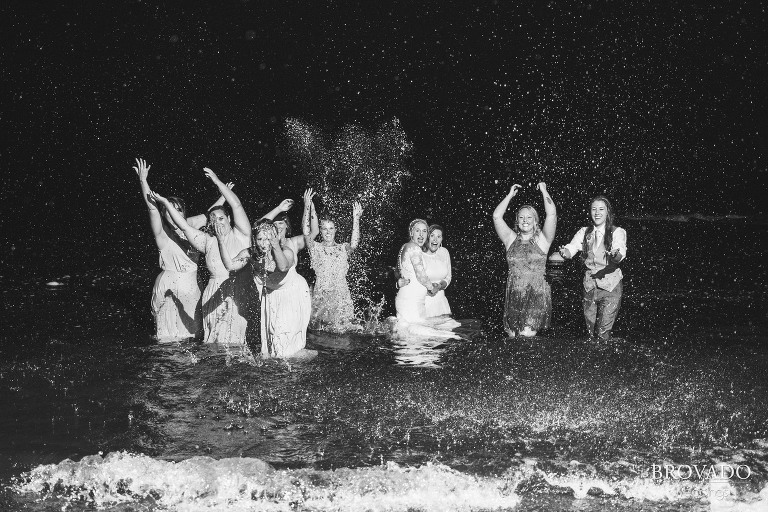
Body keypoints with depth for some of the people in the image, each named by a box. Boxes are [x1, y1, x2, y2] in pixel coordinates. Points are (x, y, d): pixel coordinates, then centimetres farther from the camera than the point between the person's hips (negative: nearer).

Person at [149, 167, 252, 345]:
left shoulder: (240, 236, 2)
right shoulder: (208, 242, 11)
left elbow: (236, 205, -7)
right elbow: (184, 226, 8)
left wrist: (217, 181, -6)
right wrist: (166, 203, 3)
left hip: (241, 296, -3)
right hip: (215, 296, 3)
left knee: (234, 339, -10)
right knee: (216, 341, -1)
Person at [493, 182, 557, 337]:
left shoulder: (541, 240, 3)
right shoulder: (511, 239, 10)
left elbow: (551, 214, -7)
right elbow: (496, 216, 3)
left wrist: (544, 191, 1)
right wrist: (510, 195, 6)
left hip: (537, 296, -3)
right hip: (513, 296, 3)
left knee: (527, 336, -14)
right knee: (512, 338, 4)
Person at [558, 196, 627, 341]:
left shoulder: (617, 232, -4)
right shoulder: (584, 233, 6)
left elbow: (621, 253, -22)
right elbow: (572, 248, -8)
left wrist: (615, 255, -45)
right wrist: (564, 252, -32)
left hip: (610, 287, -3)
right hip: (589, 285, 3)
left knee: (603, 334, -10)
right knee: (591, 333, 9)